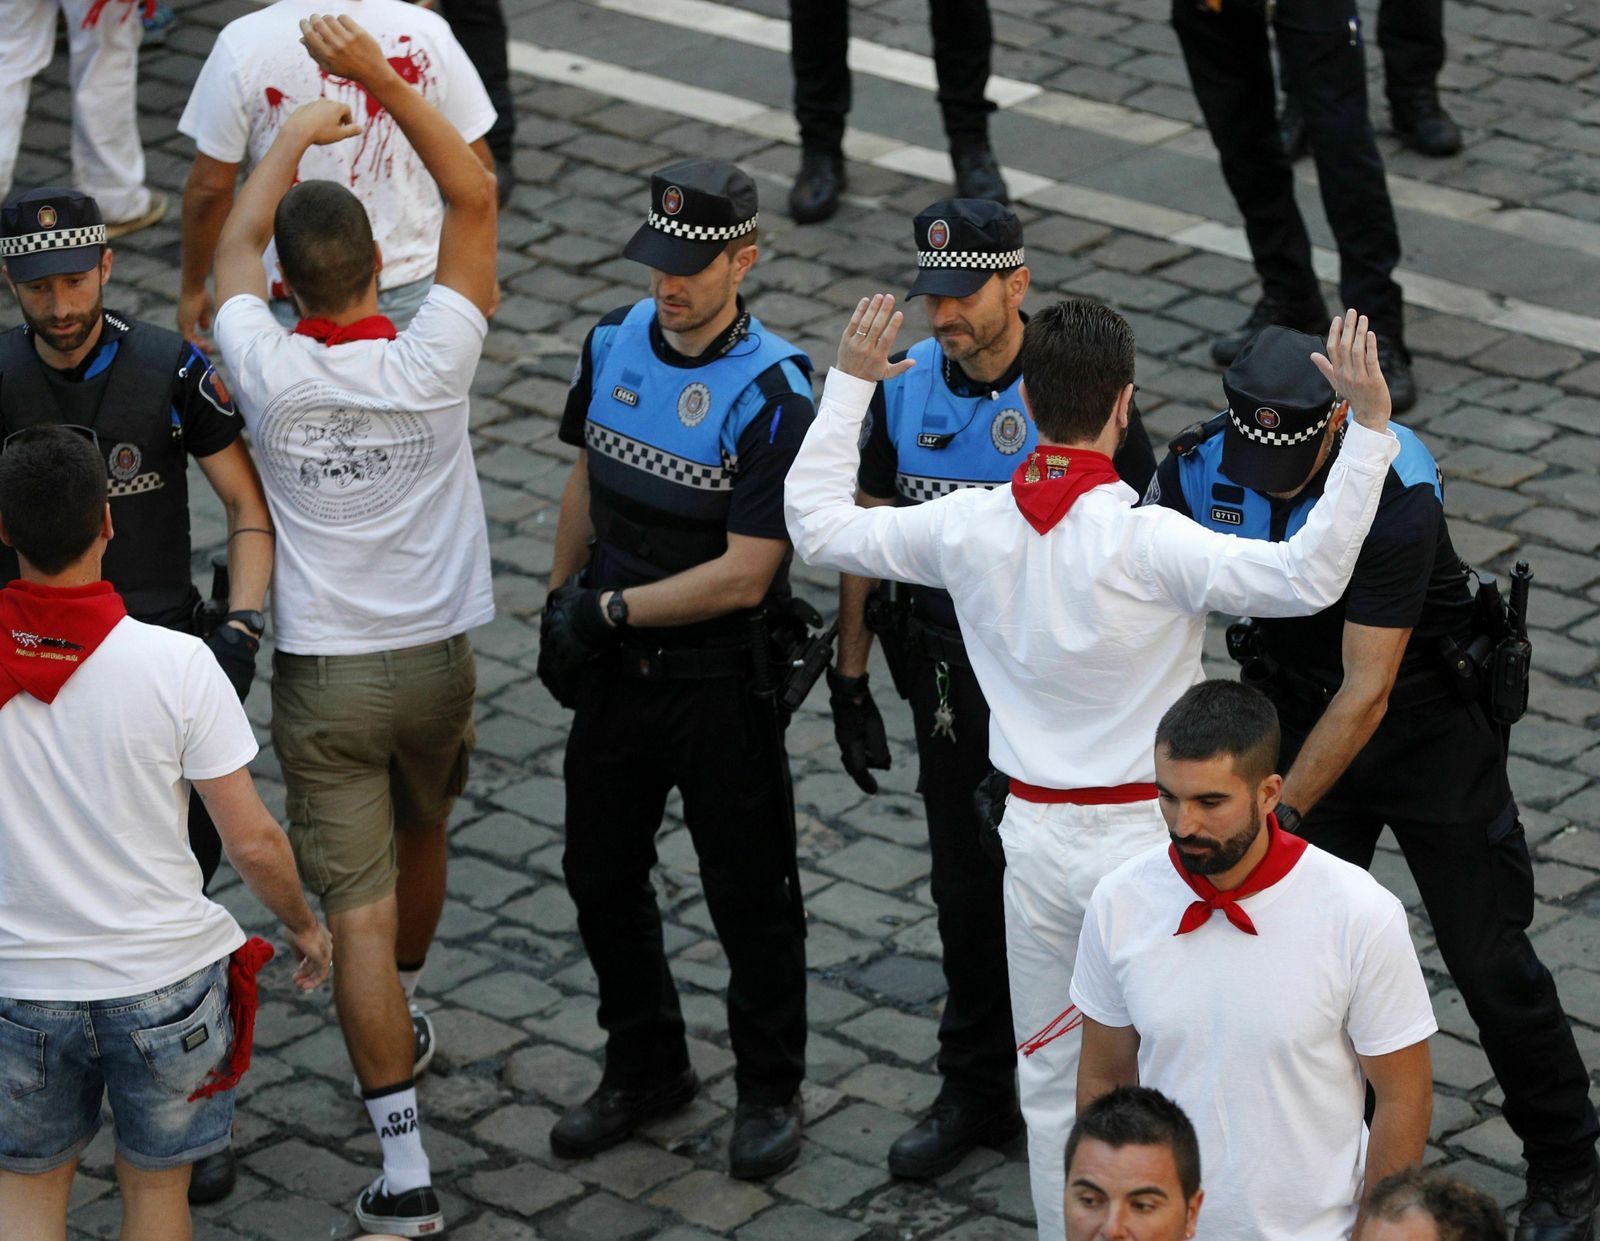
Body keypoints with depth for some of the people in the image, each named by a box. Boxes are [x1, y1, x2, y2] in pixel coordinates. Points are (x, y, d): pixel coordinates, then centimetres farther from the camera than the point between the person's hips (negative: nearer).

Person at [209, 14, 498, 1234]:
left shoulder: (269, 373, -15)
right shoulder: (429, 363, -16)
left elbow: (236, 243, 6)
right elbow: (474, 198, -10)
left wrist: (298, 134, 17)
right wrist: (382, 79, -16)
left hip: (322, 677, -2)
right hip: (437, 662, 2)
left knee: (359, 909, -3)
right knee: (421, 834, 29)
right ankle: (406, 1024, 53)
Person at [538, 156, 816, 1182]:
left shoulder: (773, 394, -22)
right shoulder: (614, 344, -2)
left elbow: (744, 574, -22)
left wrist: (611, 607, -18)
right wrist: (559, 605, 14)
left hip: (721, 677, -6)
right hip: (615, 668, 6)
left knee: (749, 891, 8)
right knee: (601, 873, 17)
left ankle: (770, 1090, 26)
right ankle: (646, 1068, 36)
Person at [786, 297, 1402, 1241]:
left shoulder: (969, 527, -7)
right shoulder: (1145, 543, -22)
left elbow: (816, 525, 7)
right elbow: (1310, 576, -29)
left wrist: (849, 384, 15)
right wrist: (1372, 424, -28)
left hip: (1035, 835, 5)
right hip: (1143, 838, -4)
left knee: (1050, 1081, 17)